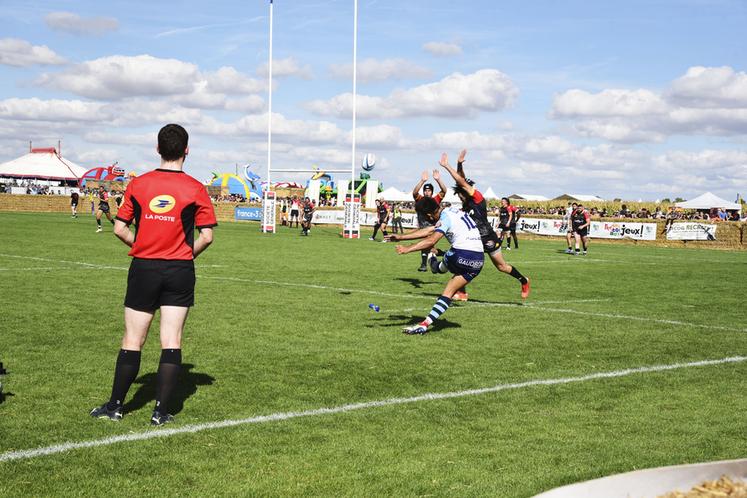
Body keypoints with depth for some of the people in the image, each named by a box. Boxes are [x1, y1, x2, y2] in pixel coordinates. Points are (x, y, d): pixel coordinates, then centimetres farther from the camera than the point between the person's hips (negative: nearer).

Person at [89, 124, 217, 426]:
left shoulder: (138, 185, -1)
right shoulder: (195, 189, -5)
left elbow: (120, 229, 1)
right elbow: (206, 236, -5)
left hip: (143, 268, 1)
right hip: (180, 271, -1)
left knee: (132, 341, 8)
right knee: (171, 342, 4)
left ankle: (115, 406, 15)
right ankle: (161, 412, 4)